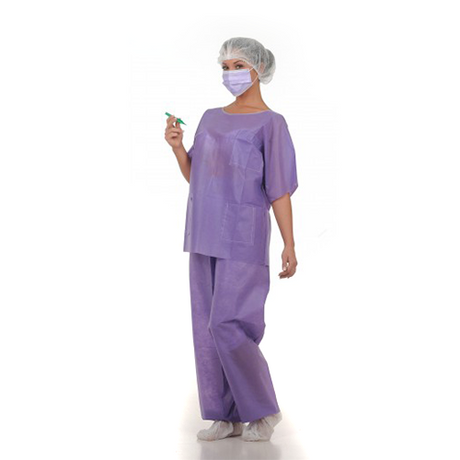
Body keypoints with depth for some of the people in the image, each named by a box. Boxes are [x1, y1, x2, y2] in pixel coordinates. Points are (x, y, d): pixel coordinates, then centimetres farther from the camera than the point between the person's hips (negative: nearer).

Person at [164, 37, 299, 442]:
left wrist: (290, 246, -15)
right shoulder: (212, 119, 15)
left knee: (229, 325, -12)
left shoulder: (271, 123, -5)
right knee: (208, 325, 4)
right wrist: (177, 146, -3)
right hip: (207, 233, 7)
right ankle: (227, 416, 12)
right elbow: (195, 178, 16)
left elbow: (280, 189, -9)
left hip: (244, 235, -7)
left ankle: (263, 408, 6)